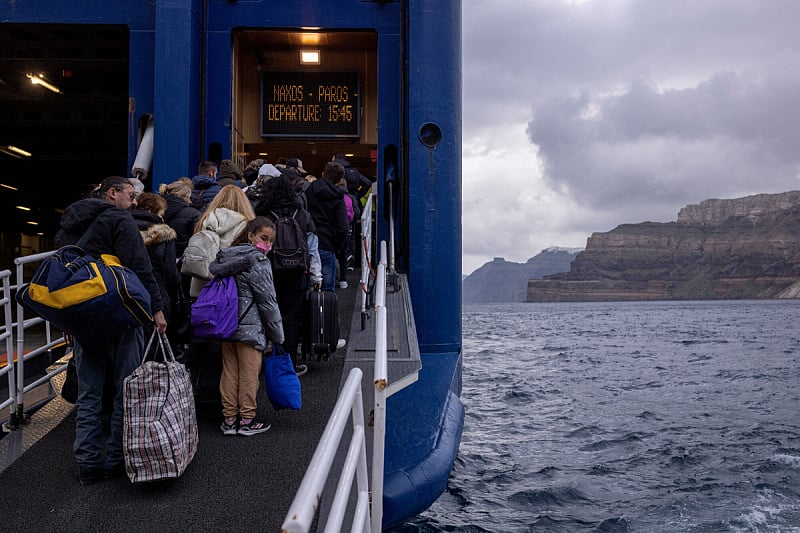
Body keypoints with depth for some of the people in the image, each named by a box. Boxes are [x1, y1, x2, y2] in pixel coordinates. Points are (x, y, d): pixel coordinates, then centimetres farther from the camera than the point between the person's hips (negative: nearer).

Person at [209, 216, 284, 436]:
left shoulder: (225, 256, 10)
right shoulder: (258, 262, -13)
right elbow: (267, 301, -12)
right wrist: (277, 334, -4)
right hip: (250, 327, -7)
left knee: (229, 372, 12)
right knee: (249, 373, 3)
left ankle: (228, 419, 18)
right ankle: (247, 420, 10)